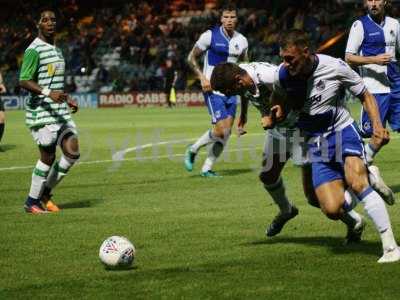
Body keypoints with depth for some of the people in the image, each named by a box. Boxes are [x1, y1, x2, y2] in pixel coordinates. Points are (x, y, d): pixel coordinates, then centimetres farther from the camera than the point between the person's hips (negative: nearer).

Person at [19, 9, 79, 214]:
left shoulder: (56, 50, 18)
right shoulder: (34, 50, -11)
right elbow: (24, 81, -19)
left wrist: (67, 100, 18)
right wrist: (48, 94, -30)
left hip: (61, 112, 8)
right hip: (42, 113, -8)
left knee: (72, 152, 0)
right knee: (48, 157, -5)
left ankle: (45, 193, 15)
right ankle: (31, 202, 11)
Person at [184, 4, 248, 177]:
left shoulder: (241, 41, 7)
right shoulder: (210, 36, -7)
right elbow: (192, 58, -1)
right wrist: (202, 77, -13)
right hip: (213, 89, -6)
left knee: (227, 132, 1)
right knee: (221, 130, -16)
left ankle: (207, 168, 12)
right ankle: (193, 150, 8)